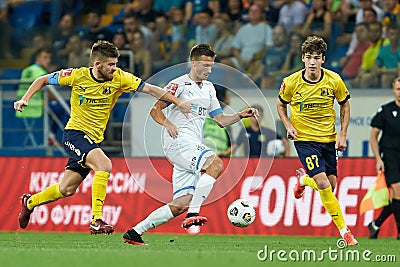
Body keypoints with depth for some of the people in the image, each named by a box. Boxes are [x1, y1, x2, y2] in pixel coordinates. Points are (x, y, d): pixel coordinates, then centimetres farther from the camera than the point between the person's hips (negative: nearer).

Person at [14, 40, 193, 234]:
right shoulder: (78, 76, -10)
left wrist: (178, 102, -17)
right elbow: (43, 80, 3)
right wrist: (25, 99, -9)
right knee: (104, 165, -29)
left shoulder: (119, 78, -6)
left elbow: (150, 89, -9)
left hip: (94, 138, 5)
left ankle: (30, 202, 36)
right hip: (75, 133, -5)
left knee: (66, 190, 9)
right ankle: (96, 221, -28)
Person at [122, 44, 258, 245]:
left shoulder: (208, 89, 22)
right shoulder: (180, 84, -1)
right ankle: (193, 214, -33)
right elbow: (155, 111, -5)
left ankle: (135, 232, 6)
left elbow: (220, 120, 24)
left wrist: (241, 115, 8)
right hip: (178, 140, -8)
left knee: (181, 204, -1)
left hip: (192, 147, 8)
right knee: (215, 164, -30)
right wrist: (167, 123, -23)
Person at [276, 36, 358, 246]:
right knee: (323, 184, -18)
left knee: (330, 187, 5)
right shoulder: (291, 82, -11)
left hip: (328, 139, 3)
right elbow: (281, 105, 7)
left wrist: (343, 134, -1)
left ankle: (303, 179, 39)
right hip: (304, 139, -3)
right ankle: (344, 231, -7)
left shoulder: (334, 80, -9)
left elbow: (345, 105, 7)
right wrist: (288, 126, -10)